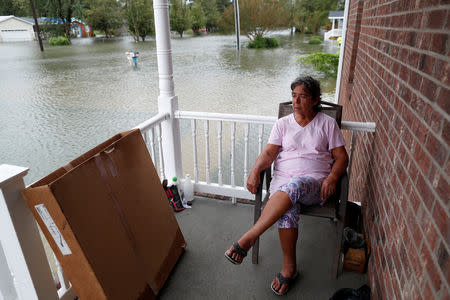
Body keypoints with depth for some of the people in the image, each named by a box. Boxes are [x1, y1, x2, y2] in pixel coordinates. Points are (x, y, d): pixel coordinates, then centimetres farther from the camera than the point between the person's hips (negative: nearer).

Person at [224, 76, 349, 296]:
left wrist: (332, 177, -13)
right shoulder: (283, 123, 15)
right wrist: (255, 171, -15)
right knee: (288, 208, -34)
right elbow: (269, 153, 4)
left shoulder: (328, 124, 12)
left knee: (293, 186, -38)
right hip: (284, 179, 2)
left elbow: (341, 157, 8)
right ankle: (289, 267, -15)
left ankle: (248, 239, -37)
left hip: (315, 183, -1)